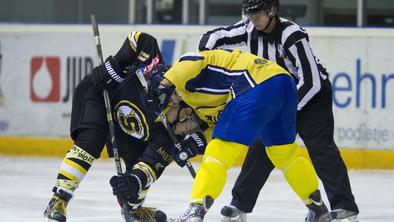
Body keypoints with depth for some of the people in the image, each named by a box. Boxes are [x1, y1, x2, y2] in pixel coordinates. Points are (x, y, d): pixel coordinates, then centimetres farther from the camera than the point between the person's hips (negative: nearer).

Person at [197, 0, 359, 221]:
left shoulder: (293, 36, -30)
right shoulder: (249, 30, -10)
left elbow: (311, 82, -29)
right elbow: (213, 37, 0)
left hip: (312, 95, -6)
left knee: (321, 148, -16)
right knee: (262, 147, 1)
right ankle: (241, 203, 7)